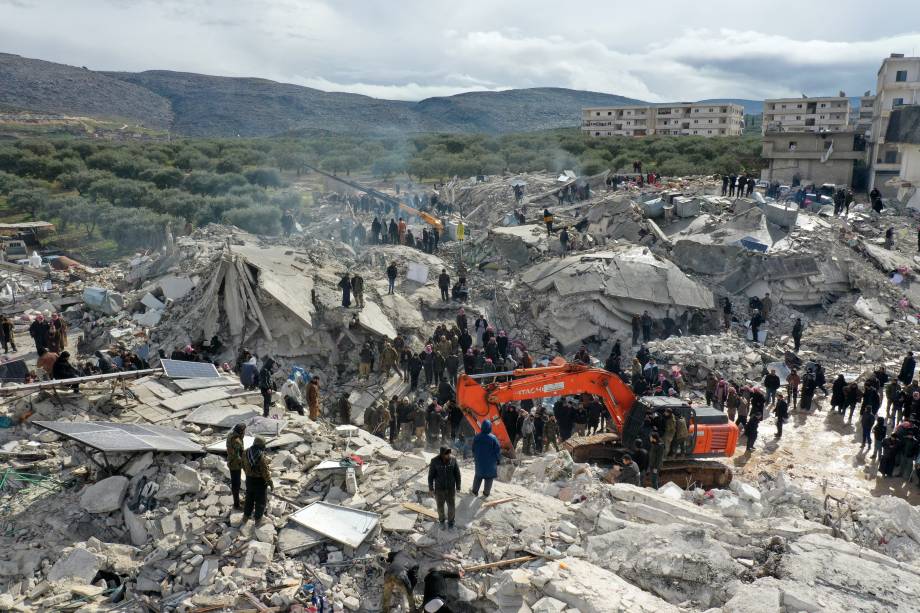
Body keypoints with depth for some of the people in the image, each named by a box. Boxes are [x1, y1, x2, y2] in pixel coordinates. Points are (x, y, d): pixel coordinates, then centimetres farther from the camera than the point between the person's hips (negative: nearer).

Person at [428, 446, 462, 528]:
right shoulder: (435, 461, -21)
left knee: (451, 506, 12)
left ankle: (450, 521, 39)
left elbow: (457, 474, -6)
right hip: (439, 488, -1)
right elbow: (431, 475, -10)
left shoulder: (453, 459, -17)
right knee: (440, 506, 17)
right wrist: (431, 488, -5)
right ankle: (441, 520, 45)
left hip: (451, 488, 1)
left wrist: (458, 487, -1)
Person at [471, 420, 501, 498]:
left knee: (478, 476, 20)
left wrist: (475, 458, 17)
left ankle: (475, 491, 30)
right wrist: (498, 459, 2)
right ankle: (486, 493, 23)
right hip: (490, 462, -3)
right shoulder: (493, 438, -19)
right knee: (489, 477, 14)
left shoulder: (476, 437, -10)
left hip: (479, 461, 3)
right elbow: (498, 450, -13)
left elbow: (473, 450, 2)